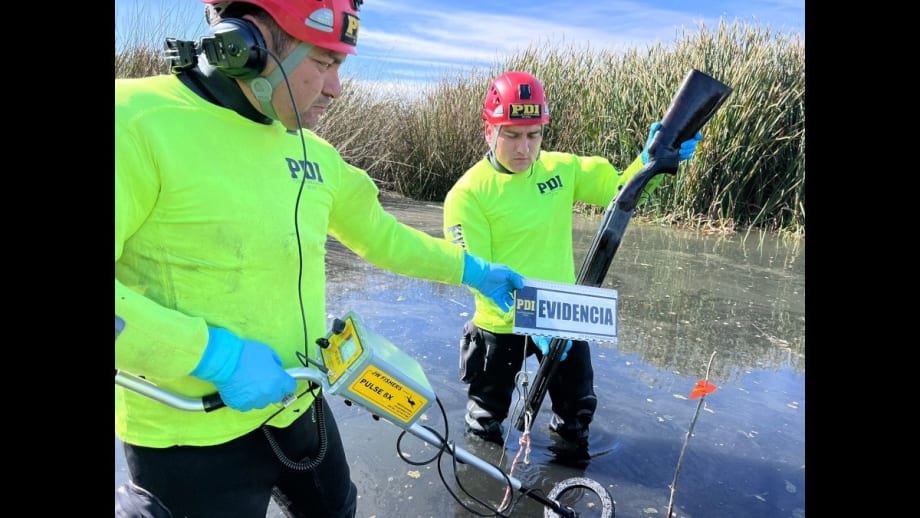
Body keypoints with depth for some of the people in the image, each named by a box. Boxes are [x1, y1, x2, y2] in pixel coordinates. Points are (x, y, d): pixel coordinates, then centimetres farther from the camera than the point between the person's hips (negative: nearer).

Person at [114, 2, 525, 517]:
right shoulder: (137, 122, -19)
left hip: (299, 407, 7)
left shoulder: (315, 154, 3)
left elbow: (382, 237, 14)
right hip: (195, 440, -6)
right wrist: (214, 357, -26)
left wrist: (474, 271, 14)